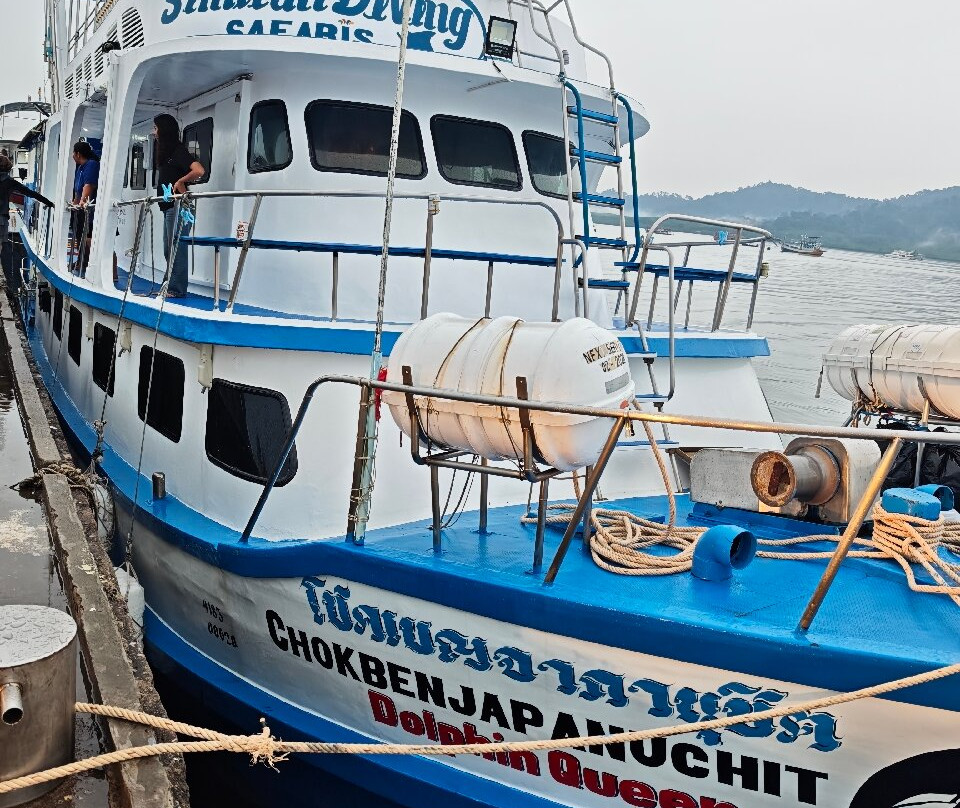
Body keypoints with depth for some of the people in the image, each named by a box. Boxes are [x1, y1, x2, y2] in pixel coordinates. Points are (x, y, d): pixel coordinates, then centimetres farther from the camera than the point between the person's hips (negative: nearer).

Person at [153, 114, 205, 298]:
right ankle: (170, 286, 18)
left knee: (176, 247, -8)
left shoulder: (178, 151, -11)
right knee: (168, 249, 12)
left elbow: (199, 171, -24)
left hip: (177, 206, -10)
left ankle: (177, 289, -6)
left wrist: (180, 182, -15)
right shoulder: (165, 152, 18)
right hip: (168, 207, 10)